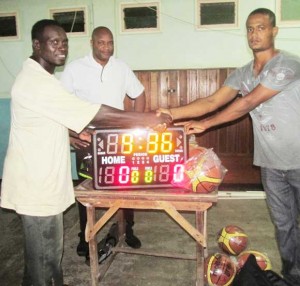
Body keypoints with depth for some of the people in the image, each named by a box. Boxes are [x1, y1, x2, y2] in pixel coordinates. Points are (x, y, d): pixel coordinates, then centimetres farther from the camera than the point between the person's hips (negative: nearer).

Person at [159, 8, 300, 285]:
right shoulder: (242, 73, 6)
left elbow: (247, 104, -20)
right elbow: (212, 101, -3)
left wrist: (204, 124, -15)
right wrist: (171, 113, -14)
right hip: (270, 161, 5)